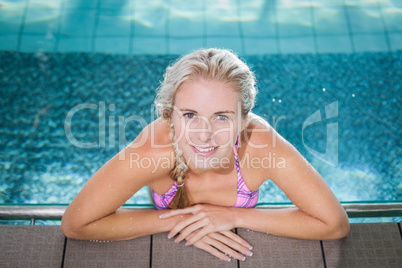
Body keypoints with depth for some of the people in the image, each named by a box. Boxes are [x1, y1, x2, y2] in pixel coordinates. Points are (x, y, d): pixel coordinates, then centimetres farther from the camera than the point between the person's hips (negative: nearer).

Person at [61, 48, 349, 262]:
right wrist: (178, 220, -32)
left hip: (238, 247, 1)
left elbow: (336, 224, -27)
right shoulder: (153, 150, -36)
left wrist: (233, 216, -32)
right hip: (167, 245, 0)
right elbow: (75, 224, -27)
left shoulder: (261, 145, -34)